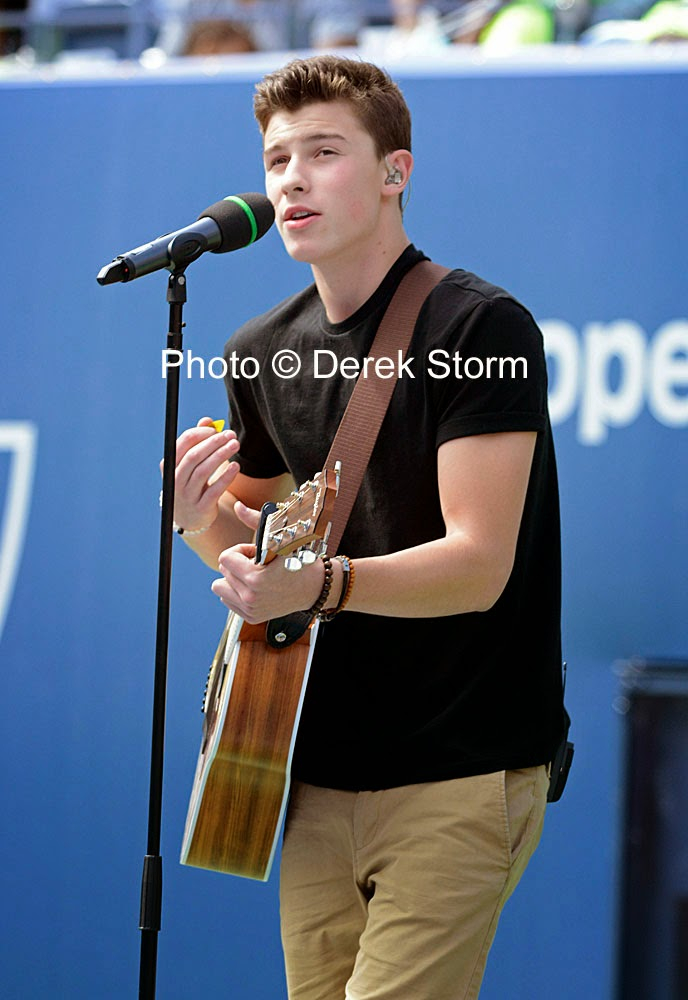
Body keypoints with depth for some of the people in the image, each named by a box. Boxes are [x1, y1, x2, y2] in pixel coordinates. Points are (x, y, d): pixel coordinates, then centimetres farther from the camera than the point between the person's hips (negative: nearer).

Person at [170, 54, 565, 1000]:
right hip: (321, 770, 7)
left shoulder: (480, 328, -12)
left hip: (460, 775, -7)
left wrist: (320, 583, -34)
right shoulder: (261, 353, 10)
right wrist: (204, 522, -4)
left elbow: (478, 564, -19)